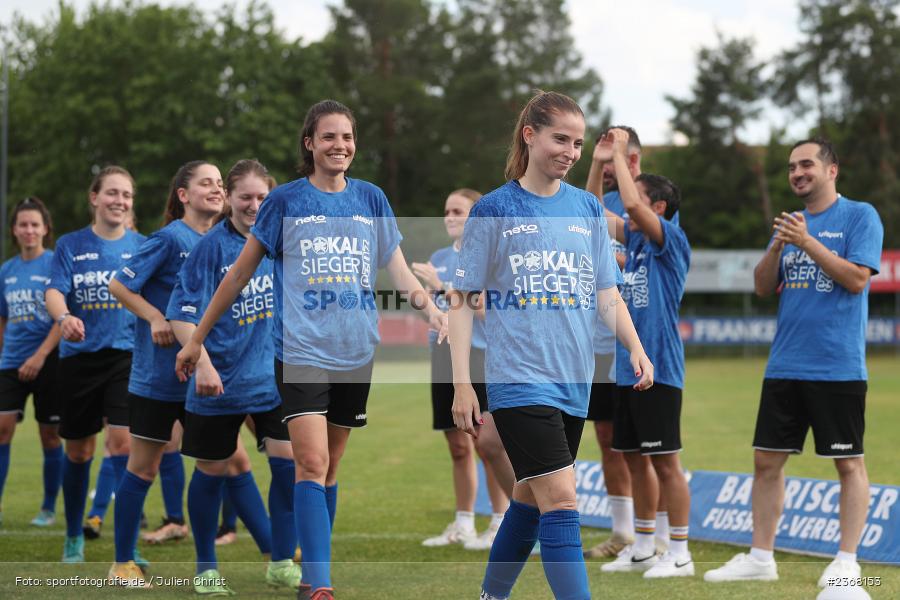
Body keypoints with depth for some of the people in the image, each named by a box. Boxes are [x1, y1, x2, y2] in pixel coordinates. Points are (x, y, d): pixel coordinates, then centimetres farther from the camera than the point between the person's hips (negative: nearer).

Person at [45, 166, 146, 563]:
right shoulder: (71, 245, 2)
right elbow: (54, 291, -10)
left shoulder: (142, 247, 5)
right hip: (79, 356, 1)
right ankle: (74, 537, 28)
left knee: (123, 441, -16)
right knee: (78, 451, 10)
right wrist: (64, 317, -30)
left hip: (127, 355, -1)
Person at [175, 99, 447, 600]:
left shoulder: (371, 199, 9)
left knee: (329, 466, 11)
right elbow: (240, 273, 6)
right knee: (312, 463, -16)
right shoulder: (285, 201, 1)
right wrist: (197, 338, 8)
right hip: (302, 350, -4)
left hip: (356, 352, 4)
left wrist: (429, 305, -12)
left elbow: (399, 269, 10)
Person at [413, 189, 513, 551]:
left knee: (488, 442, -9)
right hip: (445, 360, 7)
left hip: (479, 358, -7)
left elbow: (484, 307, -16)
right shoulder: (440, 258, 17)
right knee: (458, 445, 11)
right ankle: (463, 525, 18)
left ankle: (502, 524, -2)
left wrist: (441, 286, -19)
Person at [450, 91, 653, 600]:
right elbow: (463, 300, -2)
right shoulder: (494, 210, -3)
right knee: (561, 499, -15)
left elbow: (606, 293, 11)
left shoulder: (587, 208, 9)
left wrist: (636, 348, -6)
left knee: (531, 498, 14)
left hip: (574, 381, 5)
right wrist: (462, 384, -8)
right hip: (520, 380, -5)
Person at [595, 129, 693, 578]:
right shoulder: (635, 239, 13)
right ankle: (642, 548, 21)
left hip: (658, 368, -8)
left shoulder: (672, 239, -10)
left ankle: (679, 554, -1)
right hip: (627, 367, 8)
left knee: (664, 460, -5)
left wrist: (620, 153, -14)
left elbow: (632, 204, -24)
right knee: (634, 457, 12)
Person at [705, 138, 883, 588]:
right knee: (766, 459, 6)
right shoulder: (791, 223, 15)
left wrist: (808, 242, -18)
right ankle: (760, 558, 13)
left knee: (849, 463, 1)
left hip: (838, 368, -6)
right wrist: (777, 247, -7)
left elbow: (856, 278, -14)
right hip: (785, 365, 6)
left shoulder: (859, 216, -3)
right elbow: (763, 287, 10)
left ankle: (847, 561, 7)